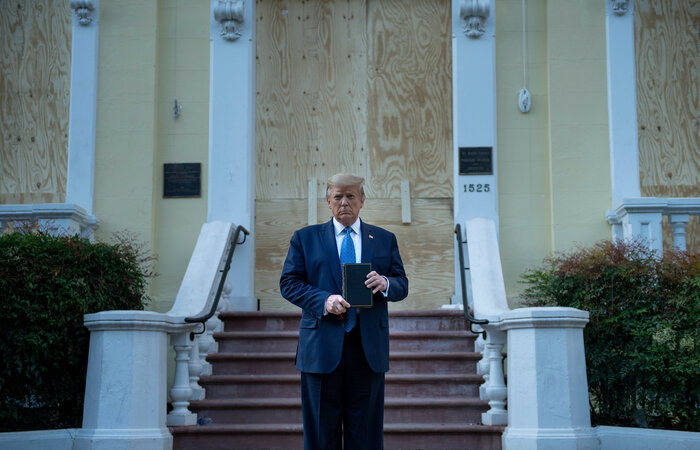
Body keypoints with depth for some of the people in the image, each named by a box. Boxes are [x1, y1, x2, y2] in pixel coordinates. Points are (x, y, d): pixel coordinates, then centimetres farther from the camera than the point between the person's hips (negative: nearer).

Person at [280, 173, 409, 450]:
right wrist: (324, 300, -15)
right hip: (322, 347, -1)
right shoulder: (305, 238, 9)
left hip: (369, 347, 1)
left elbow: (402, 285, 10)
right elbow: (289, 283, 1)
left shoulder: (385, 239, 13)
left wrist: (385, 284, -13)